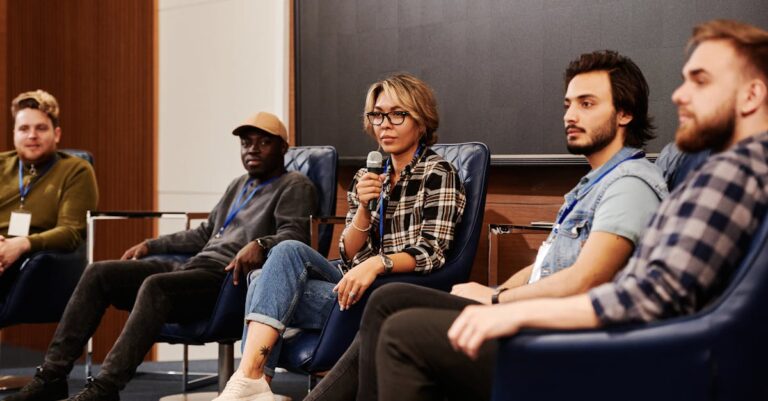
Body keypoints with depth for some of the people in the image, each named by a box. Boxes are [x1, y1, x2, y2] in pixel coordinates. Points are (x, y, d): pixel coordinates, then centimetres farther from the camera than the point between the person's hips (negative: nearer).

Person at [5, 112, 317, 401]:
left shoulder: (295, 187, 4)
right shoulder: (239, 185, 29)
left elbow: (293, 236, -13)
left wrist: (260, 245, -33)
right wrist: (150, 245, 29)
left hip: (227, 278, -8)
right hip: (193, 268, 8)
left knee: (155, 285, -36)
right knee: (98, 273, -7)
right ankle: (52, 375, -13)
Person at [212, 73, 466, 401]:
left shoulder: (437, 174, -2)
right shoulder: (367, 177, 16)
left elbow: (431, 253, -13)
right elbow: (348, 253, 10)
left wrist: (377, 263, -32)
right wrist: (365, 207, -9)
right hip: (355, 284, 6)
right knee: (288, 251, -21)